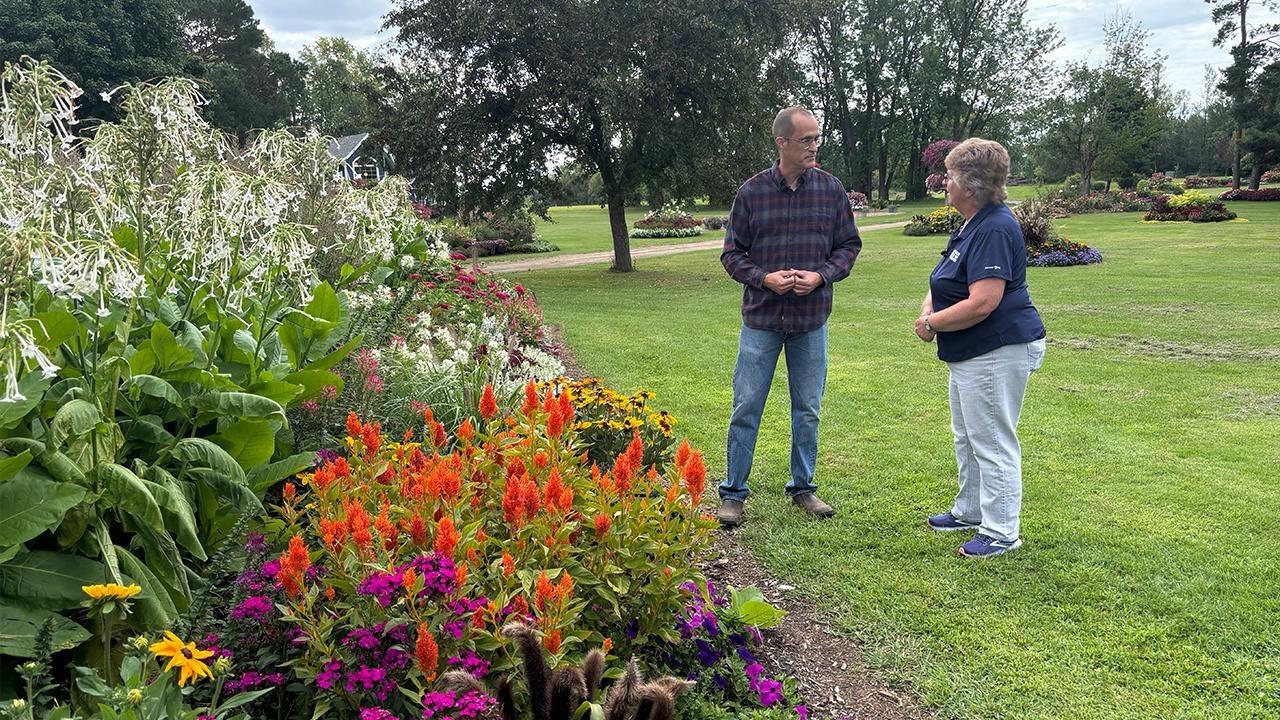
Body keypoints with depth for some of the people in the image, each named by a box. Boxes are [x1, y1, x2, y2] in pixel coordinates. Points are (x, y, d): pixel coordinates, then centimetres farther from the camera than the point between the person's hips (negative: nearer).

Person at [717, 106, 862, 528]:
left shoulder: (830, 189, 0)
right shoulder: (751, 192, -4)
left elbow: (849, 245, 7)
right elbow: (732, 252, 1)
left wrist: (821, 276, -11)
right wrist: (764, 278, -16)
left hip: (811, 320, 2)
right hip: (761, 318, -2)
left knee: (807, 409, 12)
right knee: (746, 407, 3)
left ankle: (803, 488, 27)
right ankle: (733, 492, 15)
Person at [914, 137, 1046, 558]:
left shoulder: (994, 230, -22)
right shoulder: (974, 225, 12)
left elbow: (982, 303, -28)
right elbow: (945, 281, 20)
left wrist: (931, 323, -15)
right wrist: (928, 307, -2)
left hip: (997, 353, -11)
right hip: (970, 354, 11)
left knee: (992, 443, -2)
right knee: (967, 437, 22)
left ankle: (1001, 532, 9)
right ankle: (971, 511, 37)